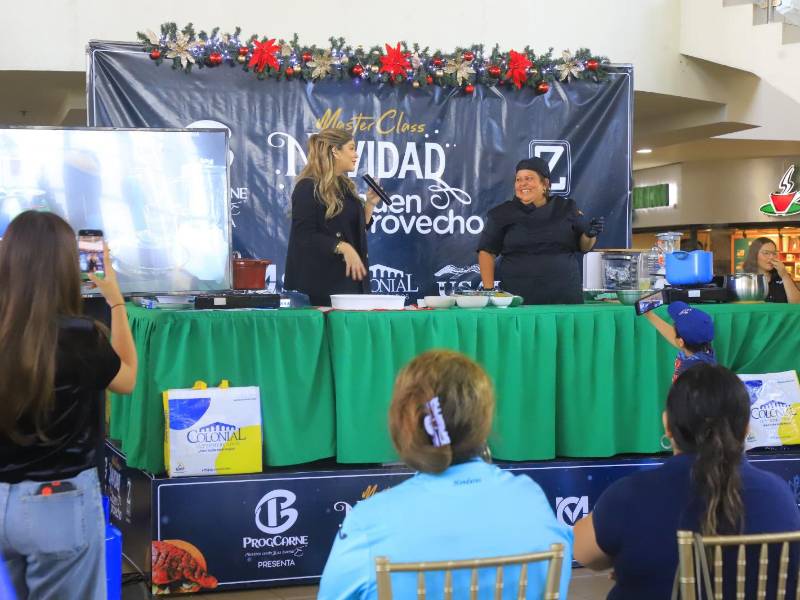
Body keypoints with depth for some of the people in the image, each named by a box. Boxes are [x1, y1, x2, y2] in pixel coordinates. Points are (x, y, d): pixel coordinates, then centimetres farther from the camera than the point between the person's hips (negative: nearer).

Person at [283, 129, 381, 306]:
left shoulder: (345, 186, 17)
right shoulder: (308, 188, -9)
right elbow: (305, 235, -17)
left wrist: (370, 204, 7)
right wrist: (343, 247, -26)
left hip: (351, 277, 8)